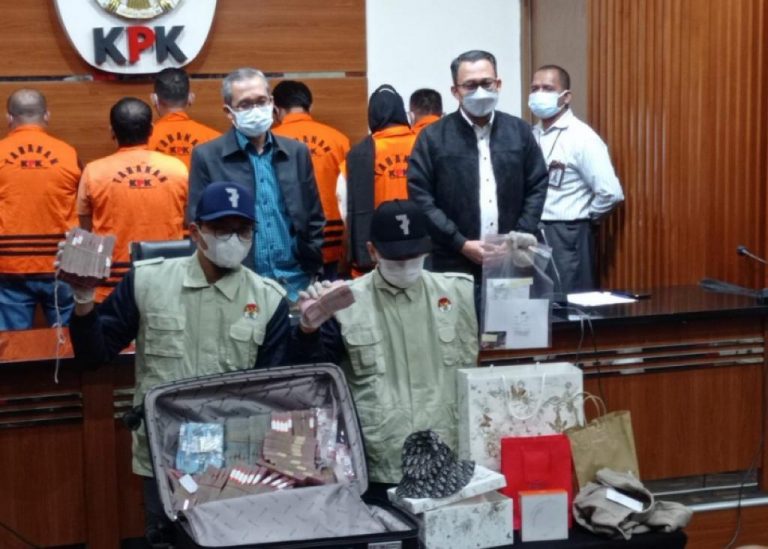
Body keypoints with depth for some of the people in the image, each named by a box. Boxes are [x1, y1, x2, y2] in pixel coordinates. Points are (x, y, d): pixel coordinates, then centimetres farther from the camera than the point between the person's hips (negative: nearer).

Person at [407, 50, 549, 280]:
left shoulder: (520, 131, 10)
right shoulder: (432, 137, 0)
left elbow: (538, 187, 10)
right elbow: (420, 198, -5)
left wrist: (519, 239, -3)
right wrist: (461, 244, -11)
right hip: (455, 266, -2)